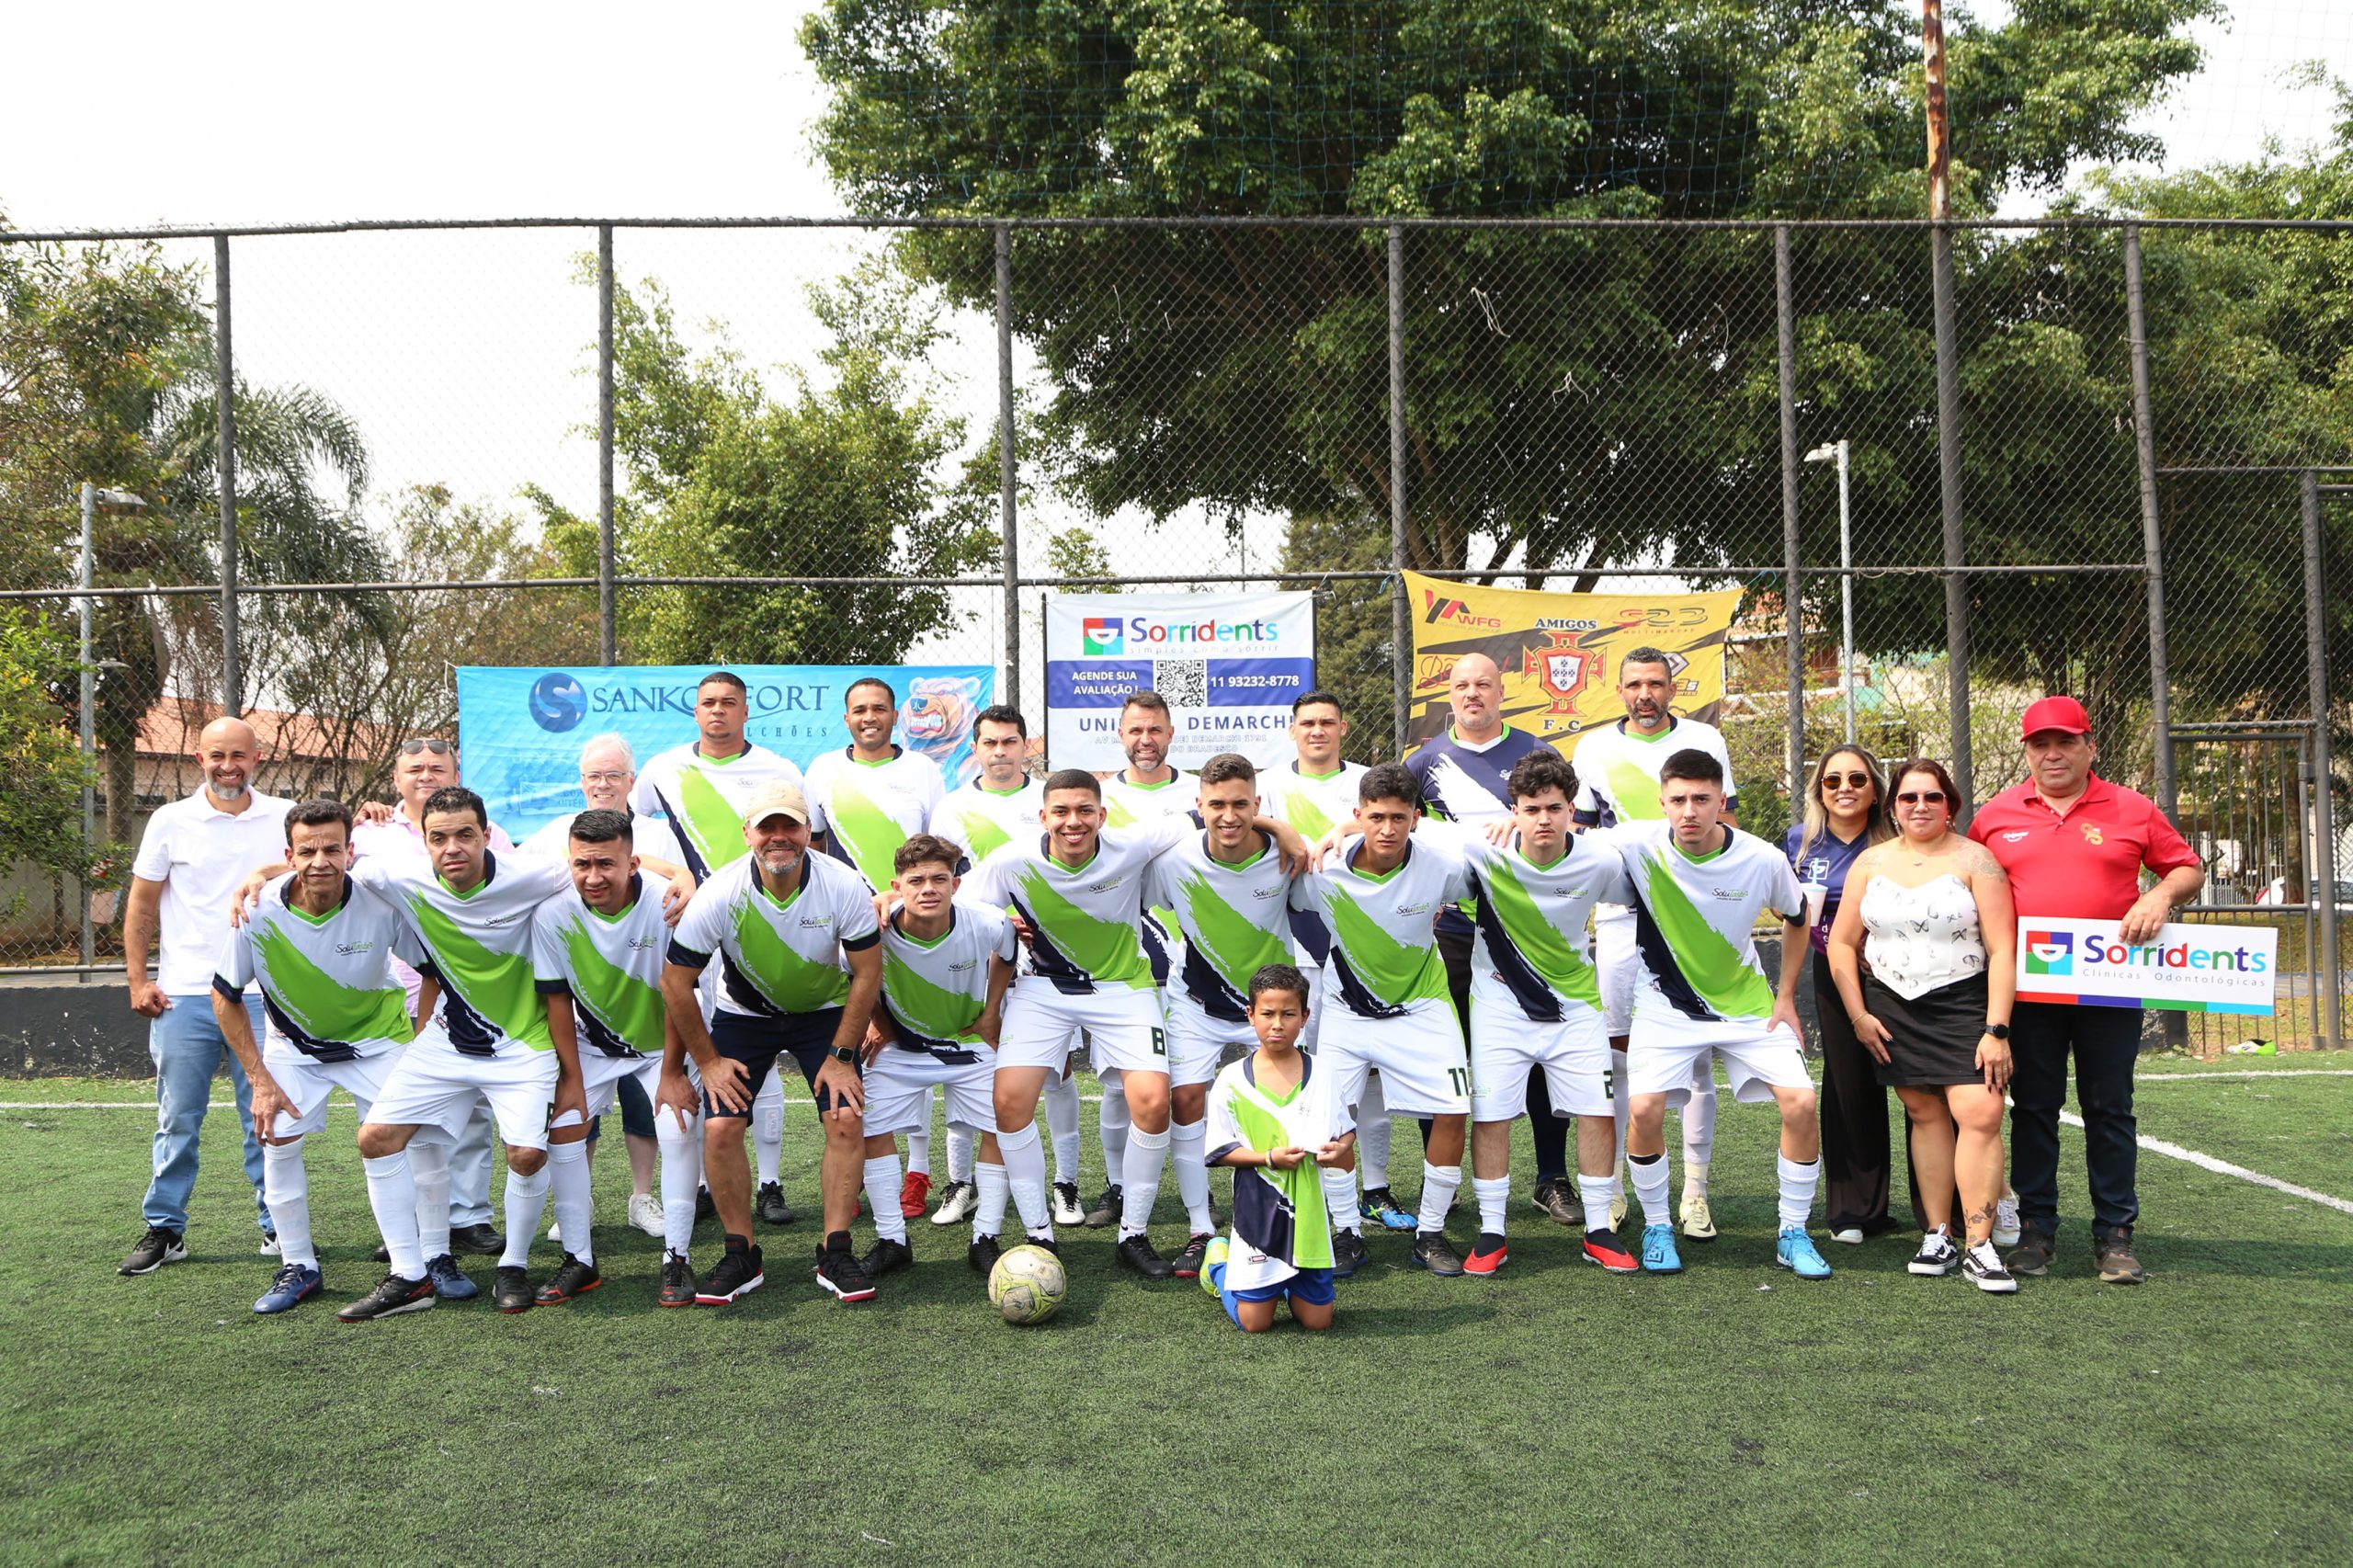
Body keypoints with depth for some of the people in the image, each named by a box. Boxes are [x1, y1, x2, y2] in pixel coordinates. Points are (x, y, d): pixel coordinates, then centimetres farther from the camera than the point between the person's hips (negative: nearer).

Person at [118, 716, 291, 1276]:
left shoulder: (284, 817, 5)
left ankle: (276, 1226, 14)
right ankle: (164, 1230, 18)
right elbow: (142, 905, 8)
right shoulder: (171, 820, 4)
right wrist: (137, 980, 2)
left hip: (262, 994, 0)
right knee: (177, 1120, 6)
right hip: (183, 995, 0)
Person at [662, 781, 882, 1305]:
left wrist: (840, 1056, -13)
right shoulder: (720, 894, -26)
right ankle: (741, 1257, 4)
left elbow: (867, 974, -13)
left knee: (846, 1120, -15)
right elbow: (675, 981, -15)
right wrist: (707, 1060, -10)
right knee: (720, 1127, -13)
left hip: (826, 1010, 0)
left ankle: (835, 1254, -1)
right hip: (744, 1012, 0)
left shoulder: (844, 887, -25)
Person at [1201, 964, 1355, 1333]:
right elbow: (1222, 1150, -4)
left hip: (1310, 1211, 2)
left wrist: (1340, 1149, -13)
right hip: (1258, 1213, -2)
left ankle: (1288, 1283, 35)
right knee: (1254, 1322, 2)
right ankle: (1218, 1261, 30)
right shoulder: (1233, 1080, -7)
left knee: (1317, 1320, 4)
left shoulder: (1322, 1076, 0)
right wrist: (1270, 1157, -18)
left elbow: (1346, 1134, 10)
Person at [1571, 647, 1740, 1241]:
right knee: (1614, 1048, -1)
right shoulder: (1594, 747, 10)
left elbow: (1727, 827, 12)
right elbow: (1578, 836, 13)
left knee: (1696, 1051, -1)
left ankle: (1695, 1192, 7)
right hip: (1620, 912, 1)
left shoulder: (1704, 740, 8)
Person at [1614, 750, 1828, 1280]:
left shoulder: (1763, 860, -15)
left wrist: (1786, 997, 5)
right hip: (1667, 1005, -1)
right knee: (1644, 1108, -20)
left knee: (1800, 1101, -12)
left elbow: (1796, 917, 5)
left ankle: (1793, 1235, 8)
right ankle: (1657, 1228, 5)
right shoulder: (1636, 846, -20)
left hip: (1747, 1003, 2)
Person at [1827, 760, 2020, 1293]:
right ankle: (1938, 1236, 12)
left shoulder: (1974, 860, -3)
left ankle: (1978, 1247, -9)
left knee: (1980, 1113, -14)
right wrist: (1858, 1015, 3)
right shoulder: (1871, 863, 8)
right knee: (1925, 1113, 5)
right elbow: (1841, 942, 11)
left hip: (1964, 1004, -3)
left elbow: (2002, 950, -7)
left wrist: (1996, 1030, -13)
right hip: (1891, 1008, 3)